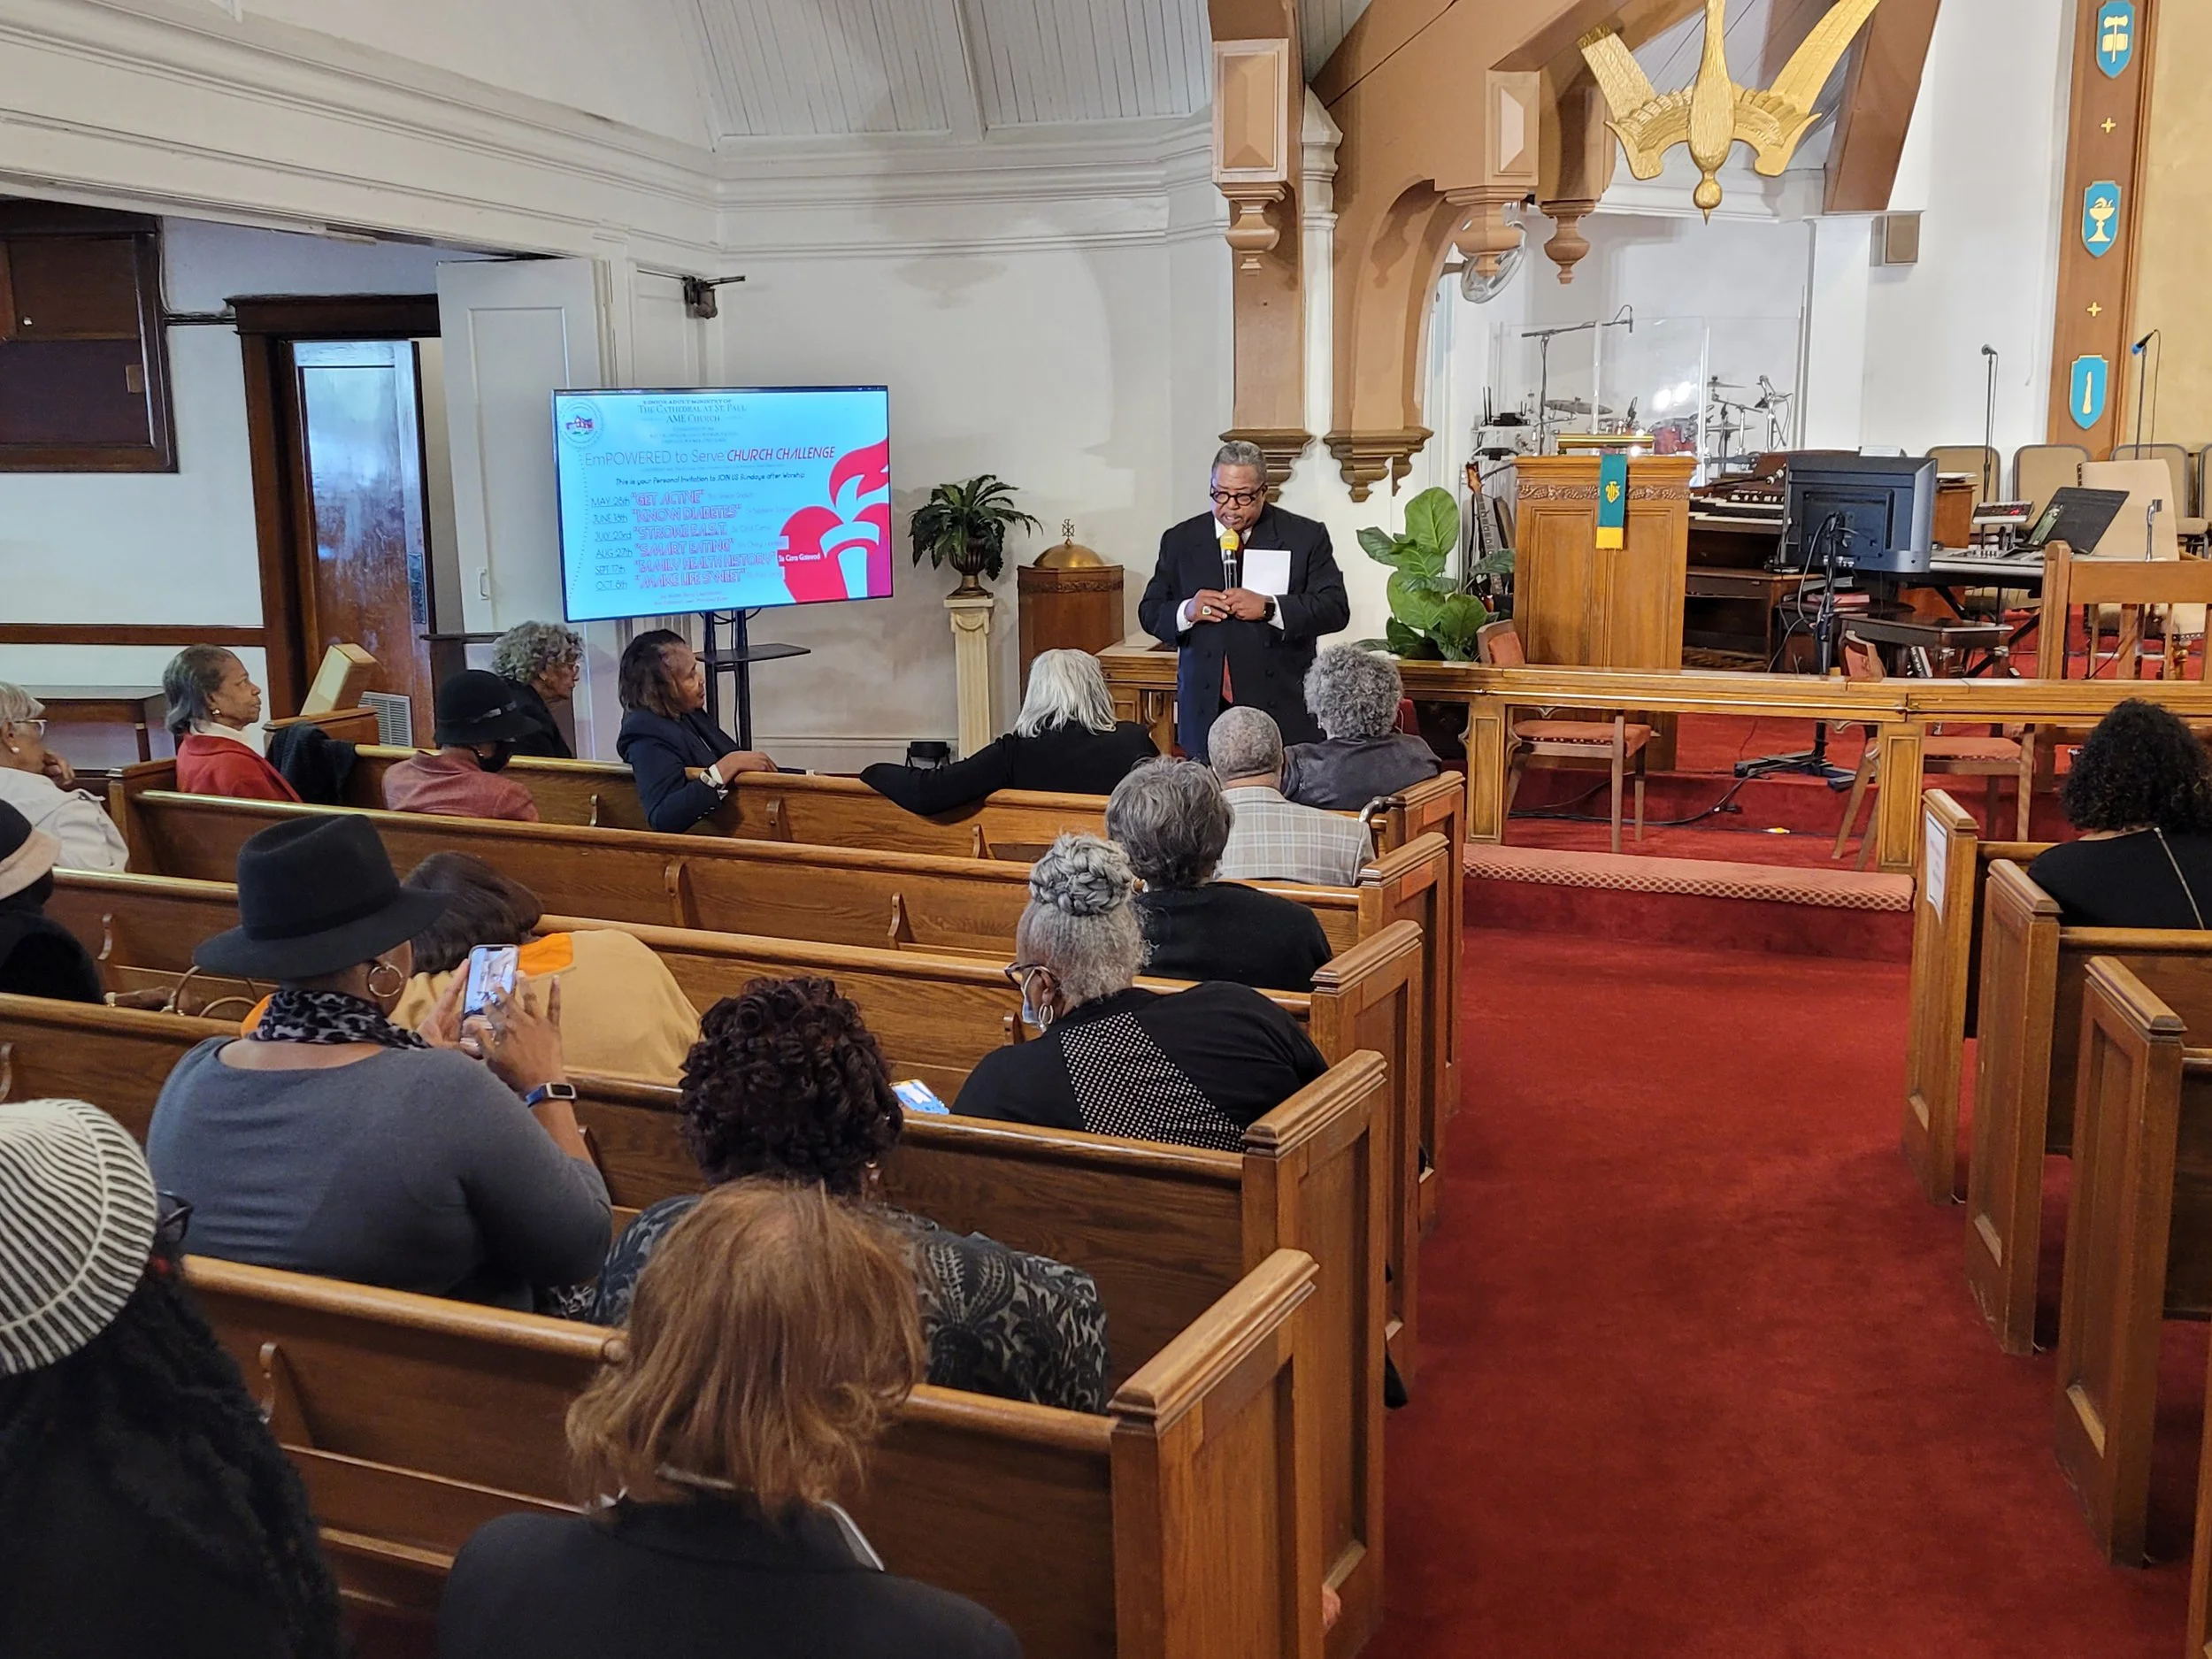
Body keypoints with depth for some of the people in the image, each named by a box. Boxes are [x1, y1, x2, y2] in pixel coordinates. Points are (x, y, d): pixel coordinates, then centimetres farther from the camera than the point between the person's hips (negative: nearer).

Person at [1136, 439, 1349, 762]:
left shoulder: (1306, 537, 5)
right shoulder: (1180, 541, 12)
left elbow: (1336, 608, -3)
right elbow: (1150, 613, 12)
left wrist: (1268, 607, -16)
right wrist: (1186, 611, -10)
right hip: (1206, 711, 2)